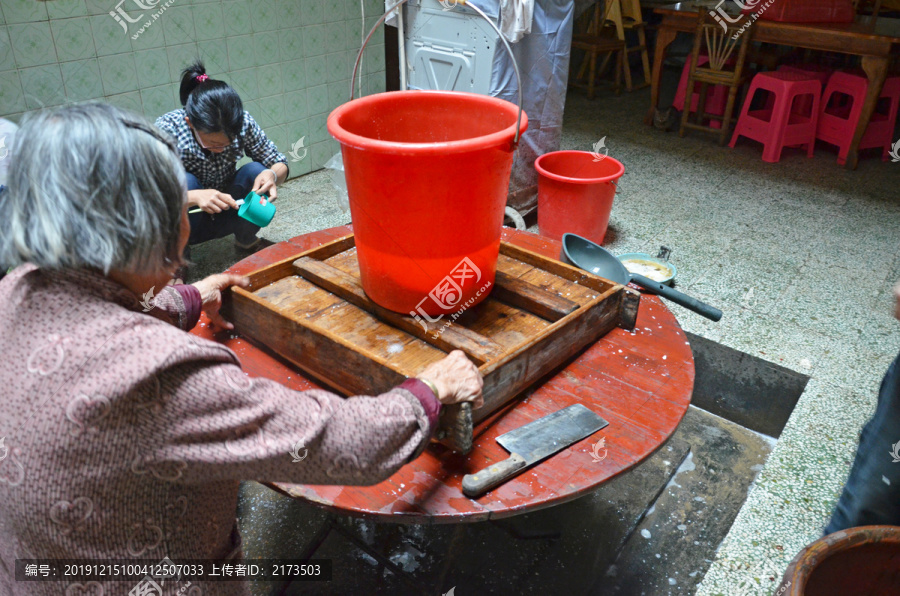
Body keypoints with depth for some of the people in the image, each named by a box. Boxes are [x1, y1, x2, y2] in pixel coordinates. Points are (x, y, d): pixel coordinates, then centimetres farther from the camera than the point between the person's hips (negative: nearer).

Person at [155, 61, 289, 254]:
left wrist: (272, 175, -35)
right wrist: (194, 197, -49)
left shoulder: (243, 122, -21)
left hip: (226, 213, 2)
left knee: (256, 172, -23)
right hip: (187, 218, -2)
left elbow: (280, 164, -10)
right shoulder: (167, 129, -27)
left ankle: (246, 239, 2)